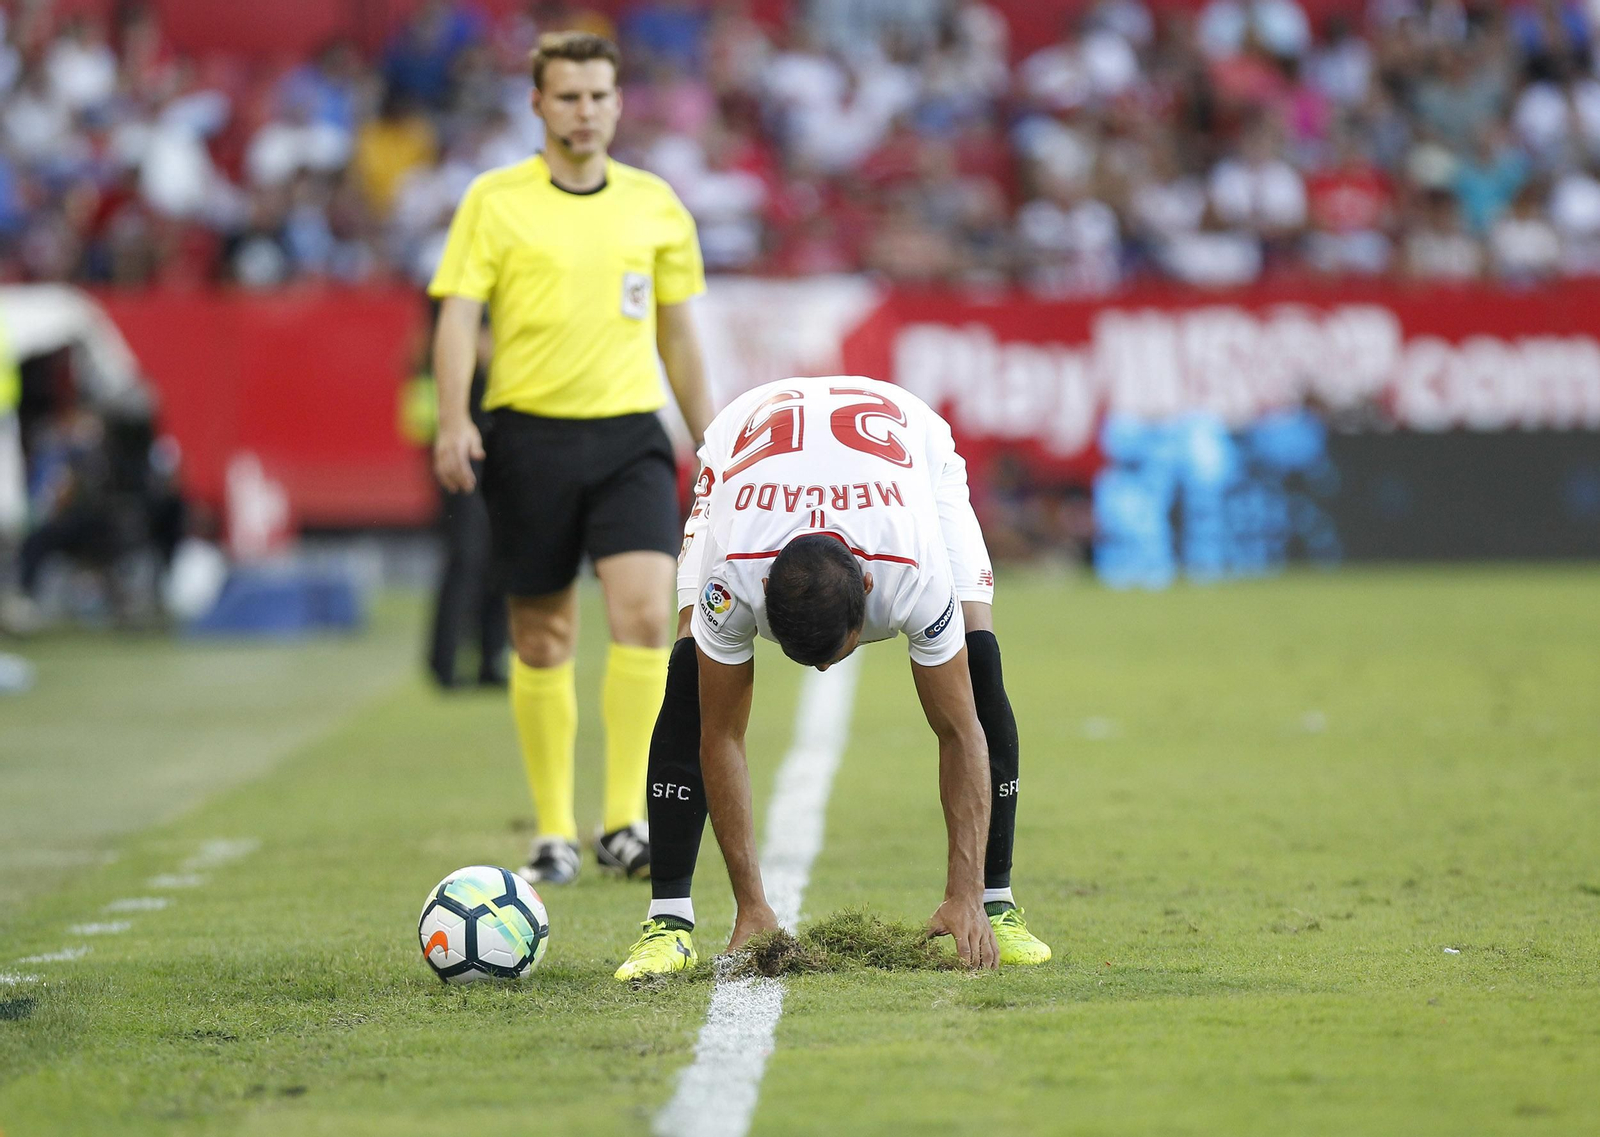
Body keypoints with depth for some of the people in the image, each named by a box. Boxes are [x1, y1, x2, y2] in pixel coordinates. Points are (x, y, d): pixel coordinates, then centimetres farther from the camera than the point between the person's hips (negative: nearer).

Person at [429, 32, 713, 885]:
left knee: (645, 613, -16)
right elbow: (458, 312, -5)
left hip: (630, 434, 1)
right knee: (542, 639, 5)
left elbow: (677, 331, 17)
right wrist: (453, 420, -19)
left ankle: (625, 822, -12)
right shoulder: (495, 200, 1)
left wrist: (707, 437, 18)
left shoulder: (655, 204, 9)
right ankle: (553, 832, 17)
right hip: (529, 435, -1)